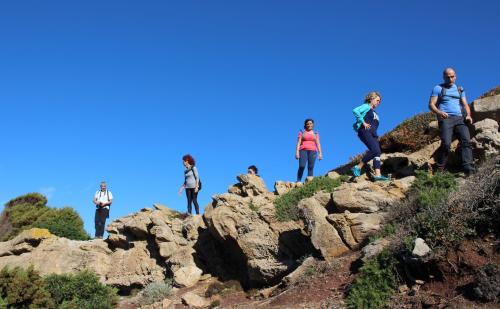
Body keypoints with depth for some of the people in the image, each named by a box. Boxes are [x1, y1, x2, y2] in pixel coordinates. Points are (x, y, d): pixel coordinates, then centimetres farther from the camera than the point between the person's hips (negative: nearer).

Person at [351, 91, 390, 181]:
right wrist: (363, 122, -16)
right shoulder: (366, 106, 5)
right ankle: (358, 167, -18)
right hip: (365, 132, -9)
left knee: (378, 152, -6)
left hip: (373, 134, 9)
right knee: (375, 150, -24)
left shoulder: (373, 112, 30)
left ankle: (377, 174, -15)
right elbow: (355, 111, -14)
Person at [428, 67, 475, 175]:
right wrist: (439, 112, -18)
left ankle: (468, 168, -28)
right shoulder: (438, 88, 12)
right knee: (446, 144, -20)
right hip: (445, 119, -3)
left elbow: (465, 105, 18)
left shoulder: (460, 90, 24)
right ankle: (439, 169, -7)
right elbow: (431, 105, 3)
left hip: (460, 119, 4)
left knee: (466, 141, -18)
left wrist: (468, 115, -4)